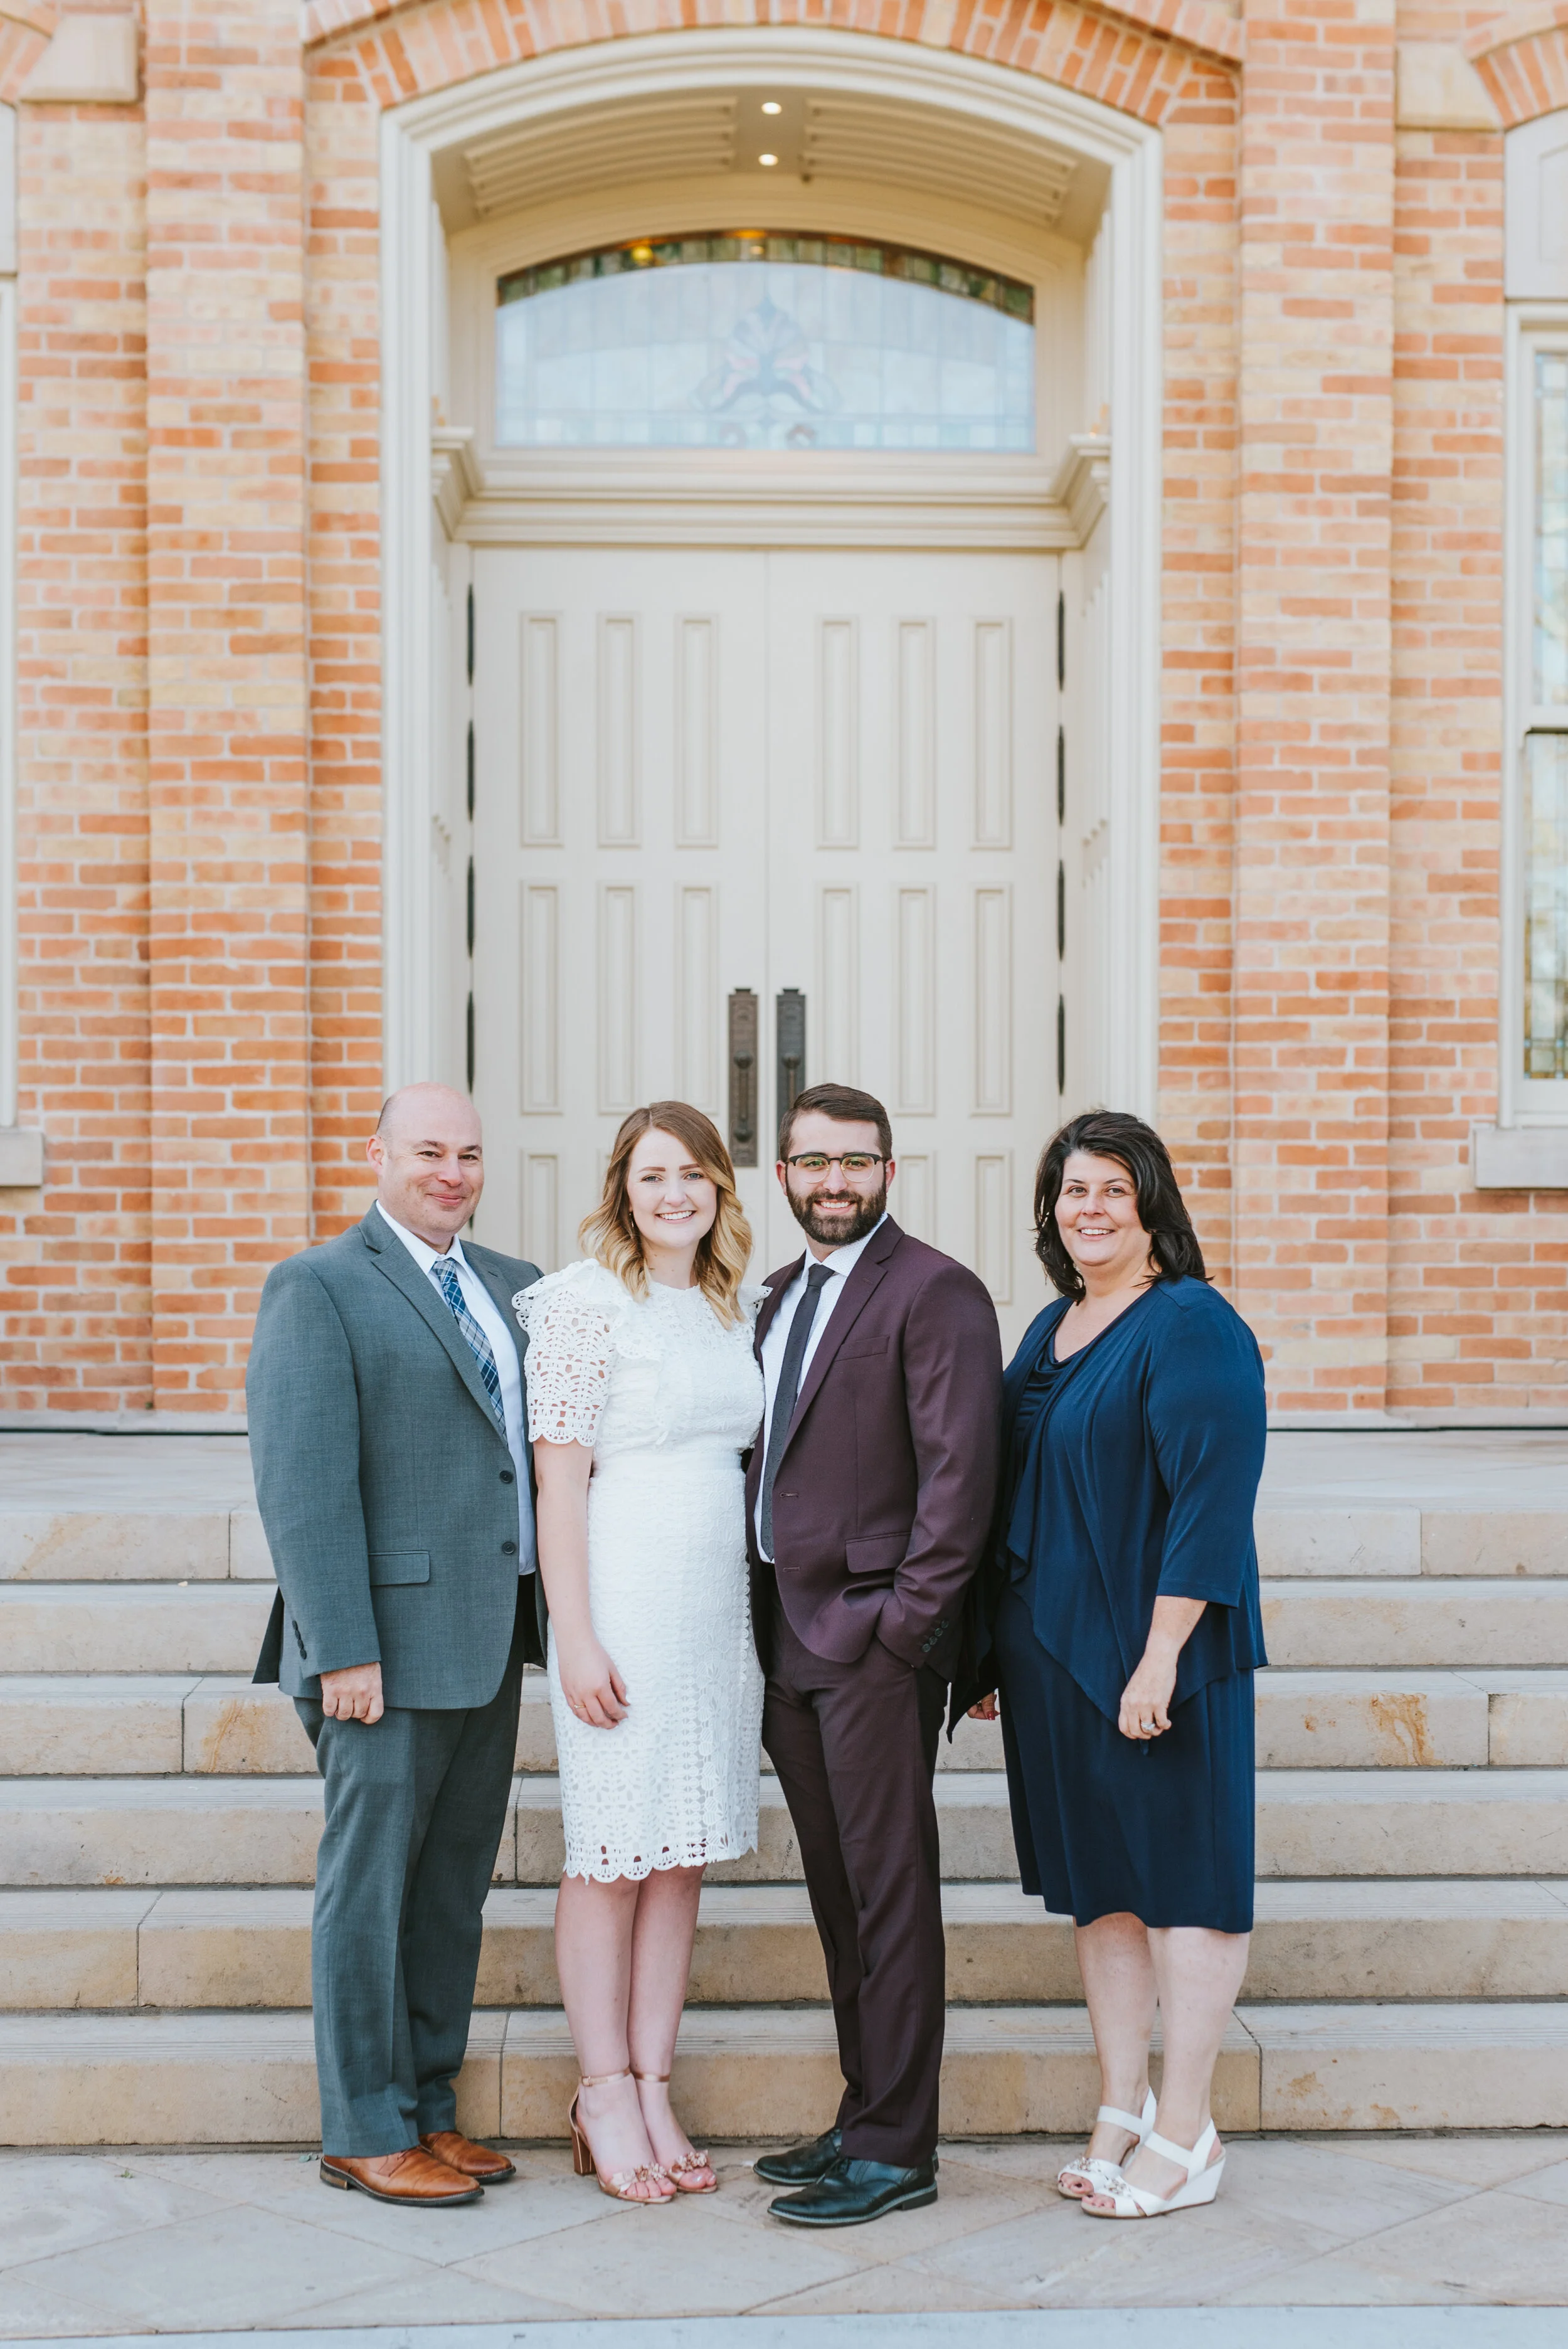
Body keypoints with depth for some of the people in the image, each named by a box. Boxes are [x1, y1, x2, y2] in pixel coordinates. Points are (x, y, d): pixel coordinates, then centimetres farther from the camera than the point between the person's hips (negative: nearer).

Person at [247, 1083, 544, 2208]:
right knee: (371, 1889, 2)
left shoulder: (515, 1289, 14)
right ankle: (366, 2132, 14)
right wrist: (344, 1650, -18)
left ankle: (430, 2108, 25)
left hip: (490, 1640, 7)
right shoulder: (319, 1289, -6)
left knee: (455, 1891, 13)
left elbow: (546, 1449, 14)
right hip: (390, 1645, -6)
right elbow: (302, 1481, -13)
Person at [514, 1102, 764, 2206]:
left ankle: (655, 2093, 18)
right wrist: (576, 1639, -14)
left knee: (681, 1856, 9)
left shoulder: (740, 1307, 12)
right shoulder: (586, 1302, -7)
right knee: (610, 1855, 2)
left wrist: (771, 1612, 12)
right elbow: (560, 1478, -10)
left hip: (720, 1604, 6)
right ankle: (606, 2100, 12)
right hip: (621, 1601, -6)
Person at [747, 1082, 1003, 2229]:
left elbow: (961, 1470, -14)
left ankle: (898, 2150, 5)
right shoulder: (777, 1297, 16)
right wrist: (763, 1623, 11)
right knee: (839, 1895, 14)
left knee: (889, 1894, -2)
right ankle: (862, 2120, 24)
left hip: (874, 1642, -8)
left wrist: (903, 1621, -16)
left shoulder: (935, 1292, -8)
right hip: (788, 1639, 8)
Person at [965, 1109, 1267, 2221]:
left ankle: (1185, 2134, 10)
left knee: (1180, 1879, 1)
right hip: (1054, 1651, 8)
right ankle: (1123, 2109, 23)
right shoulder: (1051, 1329, 12)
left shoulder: (1191, 1326, -12)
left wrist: (1161, 1656, -22)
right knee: (1097, 1880, 13)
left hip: (1153, 1657, -8)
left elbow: (1211, 1501, -17)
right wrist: (995, 1648, 14)